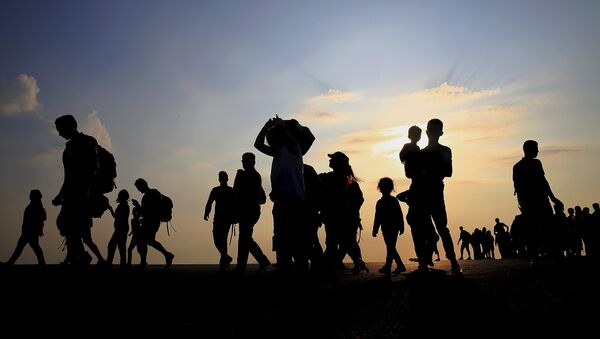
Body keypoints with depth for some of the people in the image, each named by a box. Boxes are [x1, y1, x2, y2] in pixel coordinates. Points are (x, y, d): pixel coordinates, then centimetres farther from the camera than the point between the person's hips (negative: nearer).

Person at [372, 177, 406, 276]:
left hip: (386, 228, -5)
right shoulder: (395, 200, 4)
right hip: (395, 227, 5)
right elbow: (400, 215, 7)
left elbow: (378, 218, -10)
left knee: (390, 248, 1)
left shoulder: (380, 203, -11)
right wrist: (401, 227, 14)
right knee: (391, 248, 11)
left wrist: (375, 230, -4)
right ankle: (387, 267, 14)